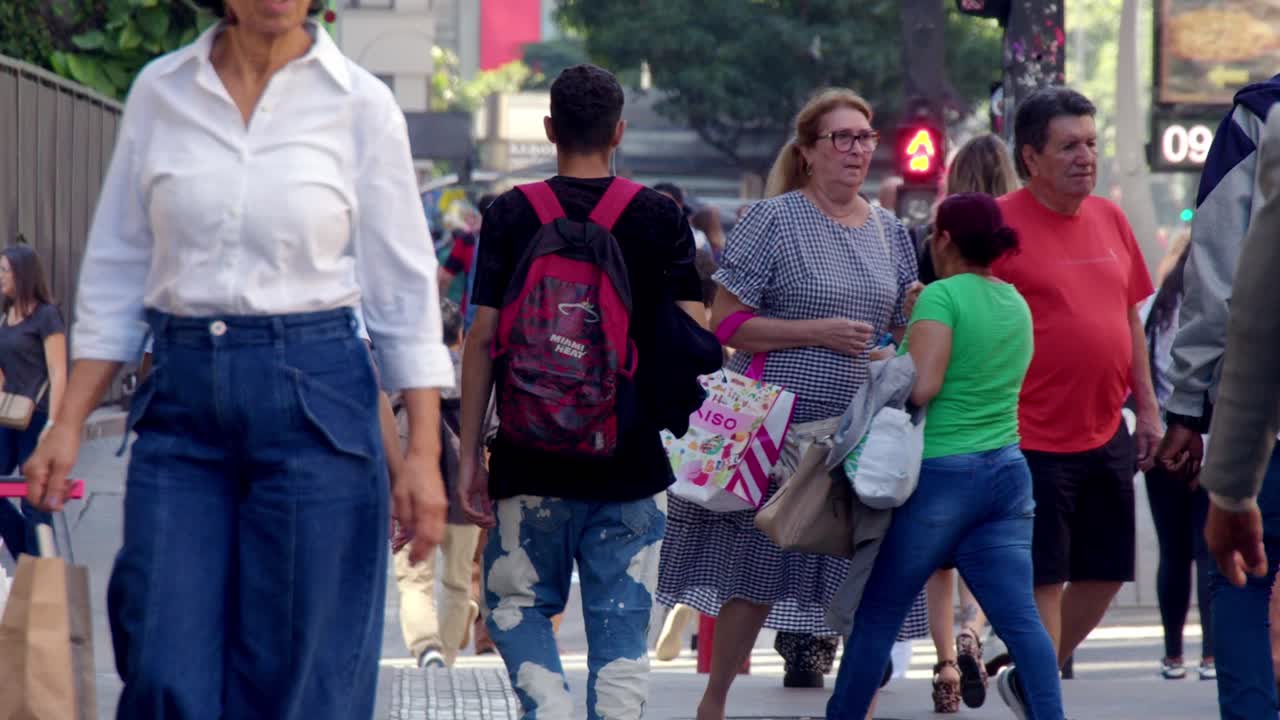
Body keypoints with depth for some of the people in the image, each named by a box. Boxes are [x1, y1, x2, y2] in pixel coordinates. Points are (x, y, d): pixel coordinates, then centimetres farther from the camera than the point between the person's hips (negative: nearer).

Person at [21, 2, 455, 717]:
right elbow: (117, 273, 10)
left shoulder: (360, 104, -1)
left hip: (315, 397, -2)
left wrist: (424, 452, -4)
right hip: (182, 398, 2)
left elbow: (404, 287, 1)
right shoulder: (159, 93, 5)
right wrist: (69, 425, 4)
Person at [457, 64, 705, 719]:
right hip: (632, 465, 1)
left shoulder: (511, 215, -1)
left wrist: (469, 455, 0)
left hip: (531, 463, 0)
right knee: (620, 624, 6)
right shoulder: (659, 217, 0)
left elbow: (482, 338, -3)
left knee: (516, 606, 12)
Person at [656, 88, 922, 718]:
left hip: (862, 437, 5)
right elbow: (726, 322, -9)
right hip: (776, 429, -5)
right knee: (755, 572, -1)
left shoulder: (889, 232, 13)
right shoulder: (773, 219, -4)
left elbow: (900, 335, 23)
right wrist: (819, 332, -15)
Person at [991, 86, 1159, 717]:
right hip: (1035, 440, -7)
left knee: (1104, 575, 11)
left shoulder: (1109, 219, 11)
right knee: (1044, 583, -4)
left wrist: (1147, 408, 15)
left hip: (1106, 436, 7)